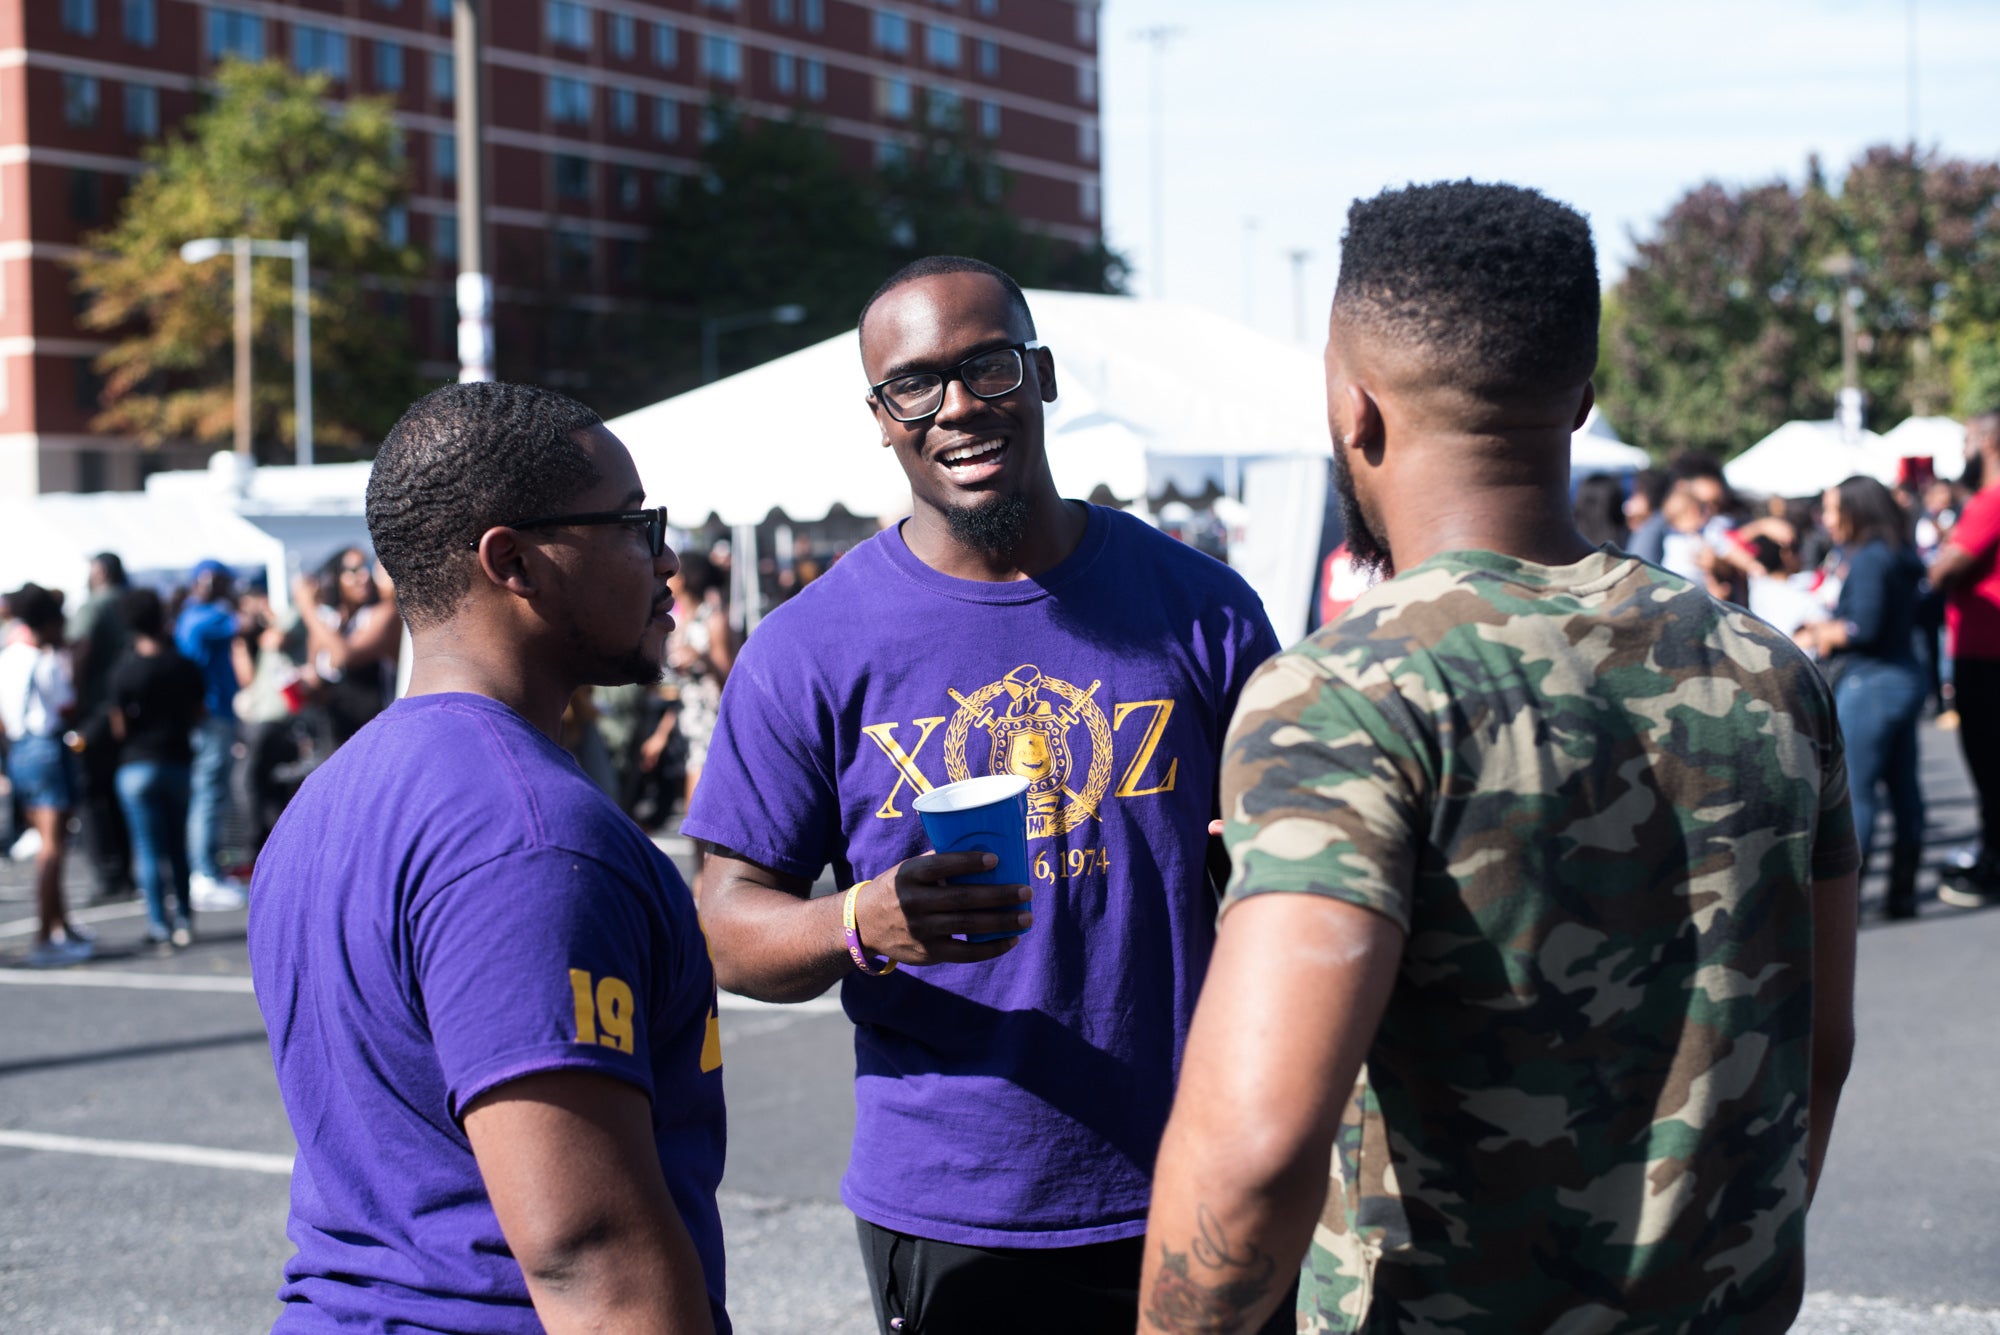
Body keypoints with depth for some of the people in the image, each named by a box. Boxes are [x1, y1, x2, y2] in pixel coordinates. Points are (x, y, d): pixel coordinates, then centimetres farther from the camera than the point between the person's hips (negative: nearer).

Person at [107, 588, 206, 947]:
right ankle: (183, 920, 12)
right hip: (178, 761, 3)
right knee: (178, 846, 13)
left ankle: (159, 924, 1)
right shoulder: (185, 667, -1)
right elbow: (197, 716, 6)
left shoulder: (124, 671, -11)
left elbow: (119, 727, -10)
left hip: (138, 765, -3)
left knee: (149, 850, 1)